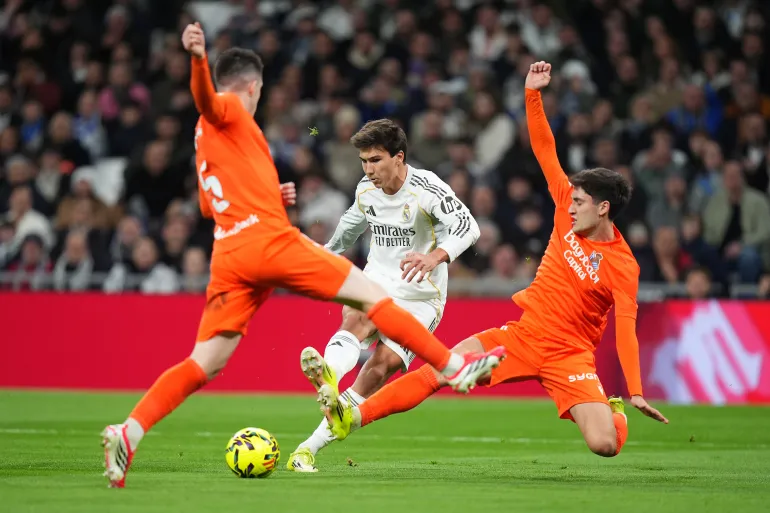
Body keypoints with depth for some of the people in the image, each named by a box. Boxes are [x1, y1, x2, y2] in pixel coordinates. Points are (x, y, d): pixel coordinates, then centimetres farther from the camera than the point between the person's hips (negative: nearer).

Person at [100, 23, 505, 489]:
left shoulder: (204, 137, 26)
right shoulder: (229, 110, 2)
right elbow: (206, 99, -22)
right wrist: (198, 59, -43)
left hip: (229, 255, 8)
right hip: (270, 240, -8)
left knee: (204, 364, 2)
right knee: (372, 295, 2)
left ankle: (129, 432, -15)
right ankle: (455, 366, 6)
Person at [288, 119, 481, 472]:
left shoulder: (427, 189, -16)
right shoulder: (366, 190, 3)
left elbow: (467, 227, -31)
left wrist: (436, 256, -50)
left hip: (419, 297, -4)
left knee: (383, 364, -20)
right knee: (357, 319, -32)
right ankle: (329, 375, -65)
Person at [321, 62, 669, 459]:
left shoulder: (622, 266, -14)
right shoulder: (569, 213, 0)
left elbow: (626, 327, -18)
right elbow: (544, 152, 1)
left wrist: (635, 392, -28)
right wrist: (533, 94, -6)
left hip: (569, 356, -4)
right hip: (523, 333, 4)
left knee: (606, 444, -19)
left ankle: (613, 413, 18)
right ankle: (356, 416, -14)